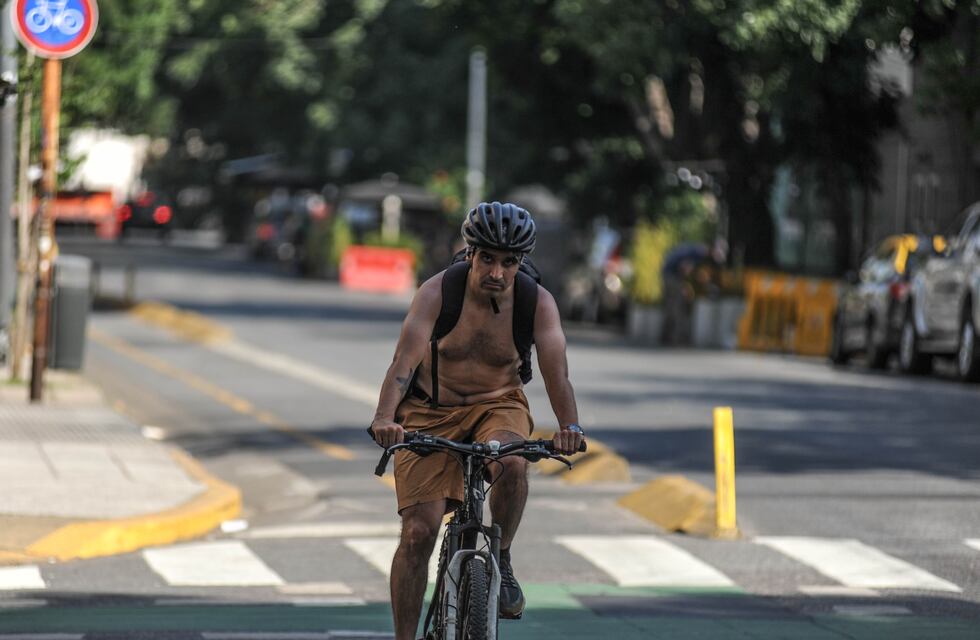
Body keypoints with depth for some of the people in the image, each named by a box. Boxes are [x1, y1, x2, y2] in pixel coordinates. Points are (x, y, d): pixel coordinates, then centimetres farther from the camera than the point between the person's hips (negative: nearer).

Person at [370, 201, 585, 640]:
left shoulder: (537, 303, -14)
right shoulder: (438, 292, -19)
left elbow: (556, 369, -25)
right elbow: (404, 361, -30)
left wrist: (569, 426, -45)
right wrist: (384, 418, -48)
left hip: (497, 407, 1)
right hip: (430, 412, -1)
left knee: (512, 462, -34)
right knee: (417, 532, -12)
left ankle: (501, 562, -9)